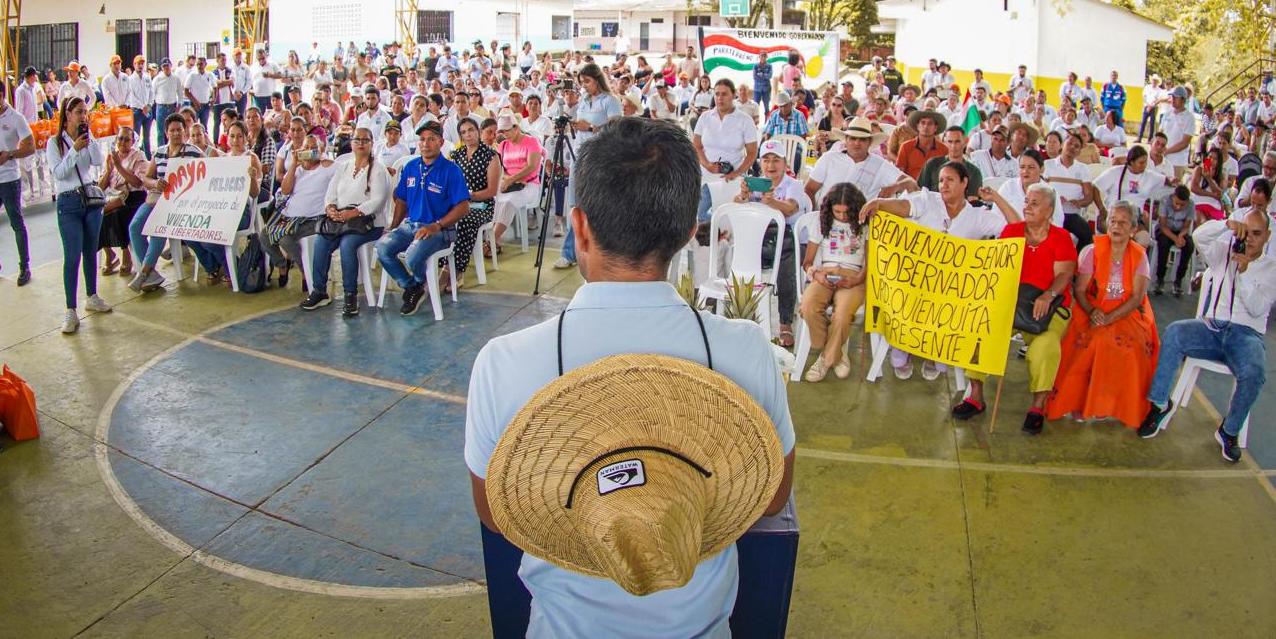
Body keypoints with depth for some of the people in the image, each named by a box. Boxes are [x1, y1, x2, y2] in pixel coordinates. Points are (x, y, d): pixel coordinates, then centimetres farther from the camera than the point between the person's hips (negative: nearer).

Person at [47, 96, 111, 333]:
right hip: (68, 203, -4)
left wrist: (88, 136, -11)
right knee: (72, 256, -9)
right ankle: (71, 311, -8)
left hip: (91, 198, 4)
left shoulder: (88, 140, 7)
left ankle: (92, 297, 28)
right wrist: (75, 149, -21)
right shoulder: (55, 142, -3)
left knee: (90, 251, 14)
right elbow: (59, 173, -13)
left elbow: (98, 161, -8)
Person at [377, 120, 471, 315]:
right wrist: (393, 226, 5)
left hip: (438, 229, -6)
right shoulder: (410, 167, 11)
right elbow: (401, 200, 20)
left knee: (414, 257, -30)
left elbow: (463, 207, -11)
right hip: (410, 224, 6)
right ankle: (411, 288, 1)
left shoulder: (451, 170, -6)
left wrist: (436, 226, -19)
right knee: (382, 247, -19)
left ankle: (419, 285, 8)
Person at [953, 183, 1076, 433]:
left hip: (1048, 307, -3)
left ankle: (1038, 406, -15)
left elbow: (1064, 274, -8)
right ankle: (976, 396, -11)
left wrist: (1048, 295, -27)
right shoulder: (1011, 230, 11)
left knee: (1045, 345, -32)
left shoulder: (1060, 237, 2)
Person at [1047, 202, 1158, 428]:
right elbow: (1079, 290, -3)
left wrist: (1110, 318, -19)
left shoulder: (1139, 256, 2)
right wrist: (1092, 312, -22)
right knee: (1091, 344, -30)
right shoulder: (1093, 251, -2)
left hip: (1127, 314, 1)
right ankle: (1078, 402, -18)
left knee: (1131, 348, -27)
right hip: (1092, 312, -1)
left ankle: (1121, 406, -11)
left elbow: (1137, 296, -6)